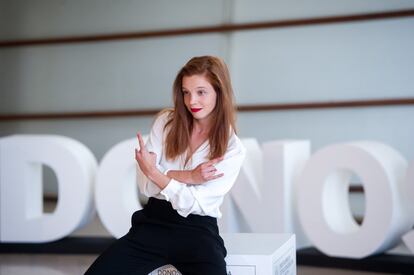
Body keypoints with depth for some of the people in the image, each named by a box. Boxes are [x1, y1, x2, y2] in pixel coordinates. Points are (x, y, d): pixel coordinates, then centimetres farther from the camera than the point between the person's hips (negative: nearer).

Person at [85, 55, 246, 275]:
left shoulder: (233, 149, -2)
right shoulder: (166, 122, 6)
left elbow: (193, 203, -9)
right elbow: (145, 185, 0)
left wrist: (154, 172, -13)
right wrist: (187, 177, -12)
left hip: (197, 231, -2)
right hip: (152, 223, 2)